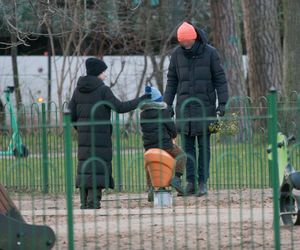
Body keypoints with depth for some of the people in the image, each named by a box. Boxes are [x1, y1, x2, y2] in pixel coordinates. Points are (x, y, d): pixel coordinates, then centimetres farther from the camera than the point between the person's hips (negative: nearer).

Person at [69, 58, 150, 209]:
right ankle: (93, 200, -9)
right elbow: (120, 107, -13)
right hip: (100, 134, -6)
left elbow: (71, 114, 9)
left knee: (84, 164, 9)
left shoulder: (78, 90, 9)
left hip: (83, 134, 6)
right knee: (98, 164, -3)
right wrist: (140, 100, -5)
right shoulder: (103, 90, -9)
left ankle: (84, 200, 7)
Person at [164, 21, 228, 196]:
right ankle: (191, 182, 4)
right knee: (188, 145, 2)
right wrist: (168, 103, 5)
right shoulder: (177, 54, 5)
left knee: (204, 145, -1)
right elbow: (172, 81, 10)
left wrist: (222, 102, -8)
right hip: (184, 106, 3)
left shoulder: (210, 53, -3)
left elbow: (220, 78, -1)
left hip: (205, 105, -3)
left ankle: (203, 181, 1)